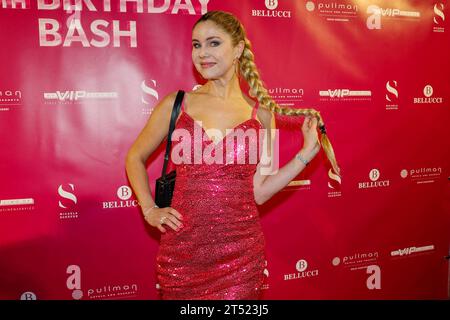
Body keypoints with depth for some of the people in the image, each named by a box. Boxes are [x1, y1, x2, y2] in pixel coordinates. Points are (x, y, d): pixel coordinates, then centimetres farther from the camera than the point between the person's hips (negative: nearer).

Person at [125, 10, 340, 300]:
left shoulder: (261, 114, -1)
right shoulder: (176, 104, -2)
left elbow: (259, 192, 1)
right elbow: (135, 157, 10)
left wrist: (308, 151, -2)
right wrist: (150, 210, 1)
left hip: (240, 252, 0)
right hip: (182, 251, 1)